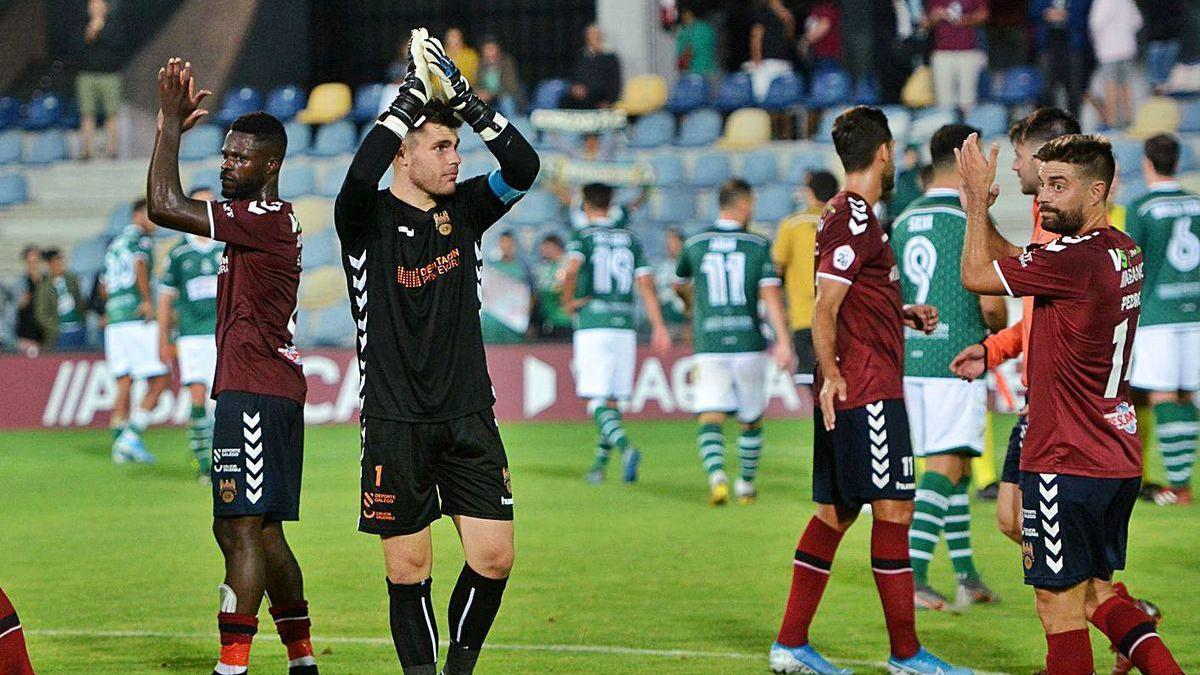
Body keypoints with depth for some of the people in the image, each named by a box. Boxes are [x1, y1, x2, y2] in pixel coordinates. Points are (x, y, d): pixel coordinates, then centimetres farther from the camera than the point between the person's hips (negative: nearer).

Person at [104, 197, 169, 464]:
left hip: (114, 320, 8)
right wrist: (148, 300, -17)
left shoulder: (114, 244, 21)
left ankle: (120, 446, 5)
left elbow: (105, 289, 24)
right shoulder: (142, 239, -4)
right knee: (158, 381, -3)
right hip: (139, 321, -8)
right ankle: (132, 437, -12)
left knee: (124, 383, 8)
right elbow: (140, 266, -23)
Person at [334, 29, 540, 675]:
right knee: (409, 568, 0)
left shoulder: (464, 208, 9)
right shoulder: (367, 219, -5)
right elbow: (360, 176, -28)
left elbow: (523, 167, -5)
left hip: (469, 415, 4)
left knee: (493, 557, -2)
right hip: (396, 424, -4)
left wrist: (467, 101, -13)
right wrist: (412, 96, -25)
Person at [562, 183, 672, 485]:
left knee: (596, 401, -7)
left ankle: (626, 448, -29)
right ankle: (599, 465, 14)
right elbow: (646, 284, 6)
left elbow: (572, 269, -21)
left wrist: (568, 302, -5)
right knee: (612, 401, 12)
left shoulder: (581, 237, 0)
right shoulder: (630, 238, 12)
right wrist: (658, 327, 4)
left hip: (592, 326, -4)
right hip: (624, 326, 4)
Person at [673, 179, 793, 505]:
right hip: (749, 345, 0)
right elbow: (771, 293, -12)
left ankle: (717, 475, -31)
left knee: (710, 418, -7)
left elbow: (680, 285, 25)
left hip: (708, 347, 0)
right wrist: (783, 342, -16)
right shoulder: (759, 245, -1)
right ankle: (747, 484, 28)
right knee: (752, 420, 17)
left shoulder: (695, 244, 6)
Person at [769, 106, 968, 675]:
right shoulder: (855, 219, -13)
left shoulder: (844, 213, 17)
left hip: (847, 393, 10)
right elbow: (824, 309, -19)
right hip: (868, 391, -10)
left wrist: (903, 314, 18)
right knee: (893, 510, -5)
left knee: (834, 513, 11)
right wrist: (831, 376, -23)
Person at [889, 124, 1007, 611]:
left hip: (912, 358, 7)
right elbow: (991, 304, -12)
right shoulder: (972, 222, -9)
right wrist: (1000, 331, 8)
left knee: (956, 464, 16)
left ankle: (967, 578, 20)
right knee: (946, 466, -7)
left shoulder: (904, 223, 11)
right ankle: (912, 574, -16)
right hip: (957, 359, -7)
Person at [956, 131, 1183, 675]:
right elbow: (1019, 265, 22)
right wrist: (979, 213, 11)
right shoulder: (1123, 251, 9)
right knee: (1096, 593, 17)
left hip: (1067, 463, -9)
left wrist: (979, 197, 1)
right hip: (1118, 460, 9)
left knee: (1060, 604, -2)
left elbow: (977, 275, -10)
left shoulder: (1078, 258, -20)